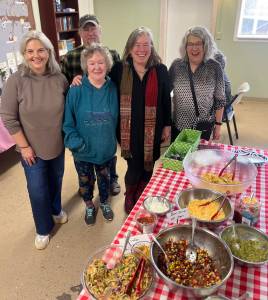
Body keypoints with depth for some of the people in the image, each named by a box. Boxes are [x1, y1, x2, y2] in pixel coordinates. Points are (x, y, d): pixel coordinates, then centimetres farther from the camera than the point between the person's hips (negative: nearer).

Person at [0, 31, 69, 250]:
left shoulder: (59, 78, -8)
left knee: (56, 180, 22)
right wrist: (24, 146, -12)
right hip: (32, 149, -3)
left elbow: (68, 108, 9)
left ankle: (56, 210, 52)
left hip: (57, 145, 3)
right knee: (38, 190, 7)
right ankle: (43, 229, 32)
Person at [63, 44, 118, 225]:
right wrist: (76, 142, -20)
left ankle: (104, 203, 51)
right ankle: (89, 206, 47)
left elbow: (118, 119, 0)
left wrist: (116, 140, -5)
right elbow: (68, 122, -11)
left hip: (106, 148, 2)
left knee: (105, 178, 23)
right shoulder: (76, 90, -16)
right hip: (83, 151, -1)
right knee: (86, 181, 19)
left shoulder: (113, 89, -9)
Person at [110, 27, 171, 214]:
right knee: (134, 166, 3)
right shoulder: (119, 70, -2)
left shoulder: (160, 70, -1)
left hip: (152, 129, 1)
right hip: (129, 128, -1)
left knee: (148, 165, 12)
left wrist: (167, 126, 4)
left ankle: (142, 199, 38)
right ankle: (129, 199, 33)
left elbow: (166, 100, 4)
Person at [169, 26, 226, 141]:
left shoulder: (214, 67, -6)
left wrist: (218, 124, -1)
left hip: (203, 126, -1)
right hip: (178, 124, 1)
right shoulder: (176, 65, -3)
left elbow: (220, 99, -1)